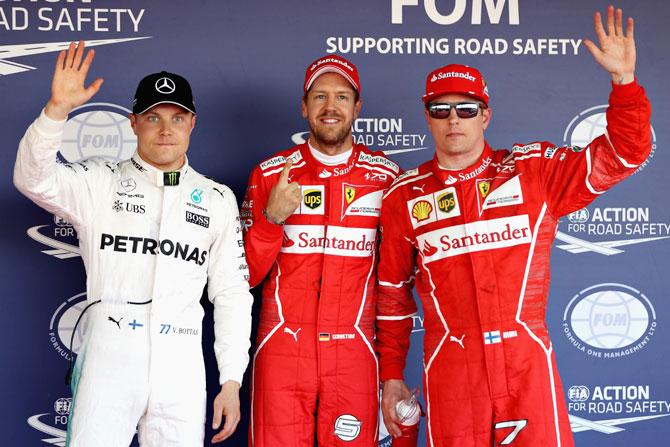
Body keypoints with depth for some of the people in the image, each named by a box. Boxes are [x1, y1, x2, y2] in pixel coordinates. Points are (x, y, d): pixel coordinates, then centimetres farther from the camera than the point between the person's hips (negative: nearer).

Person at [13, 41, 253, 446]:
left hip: (181, 363, 2)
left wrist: (232, 382, 4)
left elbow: (232, 293, 9)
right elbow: (33, 178, -12)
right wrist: (58, 109, -26)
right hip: (109, 353, -1)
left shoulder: (218, 200, 10)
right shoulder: (100, 183, 6)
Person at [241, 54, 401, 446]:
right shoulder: (270, 174, 4)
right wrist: (271, 218, -13)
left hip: (353, 352, 0)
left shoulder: (386, 176, 4)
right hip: (282, 348, 0)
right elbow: (245, 275, 2)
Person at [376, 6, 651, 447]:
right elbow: (392, 292, 12)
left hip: (528, 363, 0)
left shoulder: (534, 169, 5)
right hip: (449, 372, 0)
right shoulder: (404, 197, 6)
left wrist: (624, 80, -8)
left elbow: (621, 154, 5)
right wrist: (391, 376, 11)